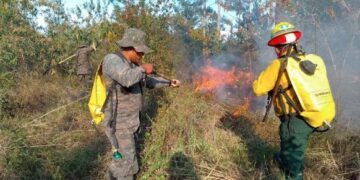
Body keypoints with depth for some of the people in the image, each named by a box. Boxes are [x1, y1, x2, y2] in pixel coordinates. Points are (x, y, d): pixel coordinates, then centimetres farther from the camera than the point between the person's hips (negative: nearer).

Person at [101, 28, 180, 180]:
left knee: (123, 157, 26)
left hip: (128, 120, 10)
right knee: (128, 165, -1)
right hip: (119, 123, -10)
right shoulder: (112, 60, -21)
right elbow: (127, 78, -41)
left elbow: (149, 81, 21)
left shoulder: (131, 64, 8)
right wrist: (143, 69, -24)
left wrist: (169, 83, 17)